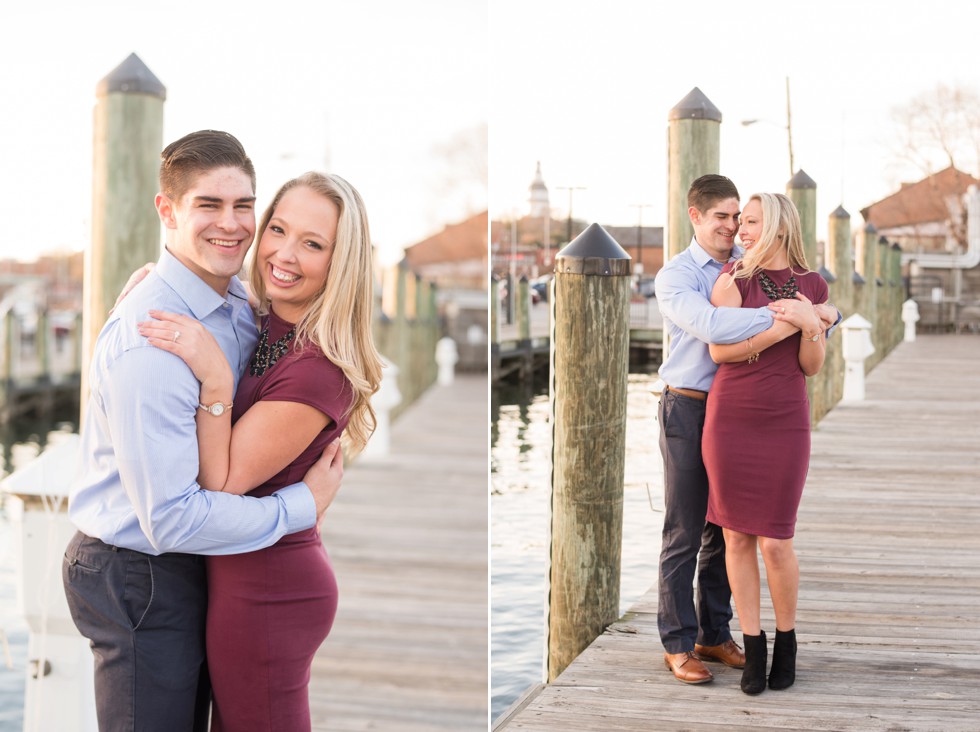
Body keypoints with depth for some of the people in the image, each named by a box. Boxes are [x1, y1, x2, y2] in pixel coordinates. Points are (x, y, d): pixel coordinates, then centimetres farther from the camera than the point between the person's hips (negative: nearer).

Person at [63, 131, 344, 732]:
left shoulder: (240, 302, 1)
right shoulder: (149, 341, -27)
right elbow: (171, 519, -27)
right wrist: (303, 506, -17)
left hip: (194, 563, 9)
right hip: (141, 581, -9)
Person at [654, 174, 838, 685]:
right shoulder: (674, 277, -8)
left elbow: (815, 303, 10)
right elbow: (711, 325, -28)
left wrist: (824, 314, -14)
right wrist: (779, 317, -33)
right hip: (689, 411, -5)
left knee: (724, 529, 12)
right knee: (684, 533, 1)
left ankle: (714, 635, 24)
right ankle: (678, 644, 12)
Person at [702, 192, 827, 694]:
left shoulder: (812, 286, 4)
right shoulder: (734, 277, -1)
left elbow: (811, 367, 4)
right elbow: (719, 350, -12)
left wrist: (810, 323, -13)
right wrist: (779, 320, -16)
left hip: (785, 425, 0)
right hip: (729, 421, 0)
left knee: (776, 542, -1)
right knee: (737, 537, 5)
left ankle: (786, 639, 22)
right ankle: (753, 649, 18)